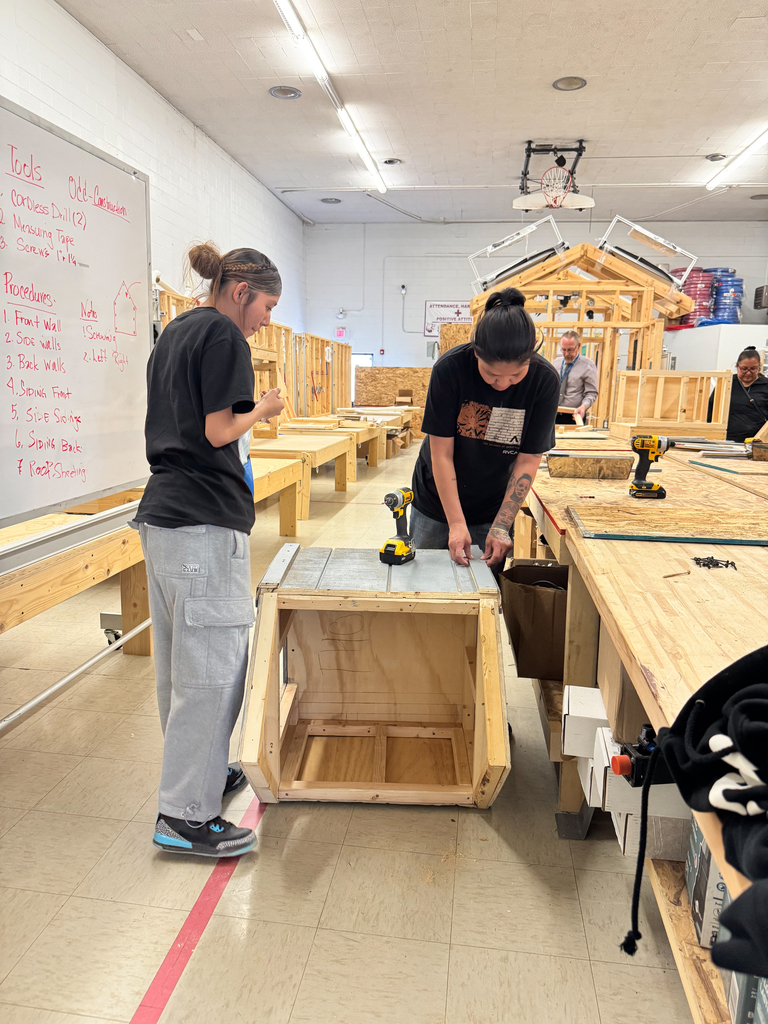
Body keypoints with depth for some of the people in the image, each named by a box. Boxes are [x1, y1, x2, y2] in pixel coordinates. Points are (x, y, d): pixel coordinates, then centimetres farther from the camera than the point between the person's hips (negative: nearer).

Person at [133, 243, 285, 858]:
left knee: (180, 657, 17)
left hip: (161, 516, 11)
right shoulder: (222, 334, -8)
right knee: (212, 666, -4)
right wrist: (262, 409, 1)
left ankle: (198, 771, 33)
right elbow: (219, 432, -15)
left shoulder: (173, 333, 21)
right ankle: (185, 816, 5)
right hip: (204, 522, -10)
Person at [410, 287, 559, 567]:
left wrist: (501, 526, -18)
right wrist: (456, 524, -22)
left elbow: (528, 461, -12)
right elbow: (441, 454, -18)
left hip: (493, 509, 1)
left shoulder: (544, 380, -17)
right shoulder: (450, 368, -22)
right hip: (436, 503, 0)